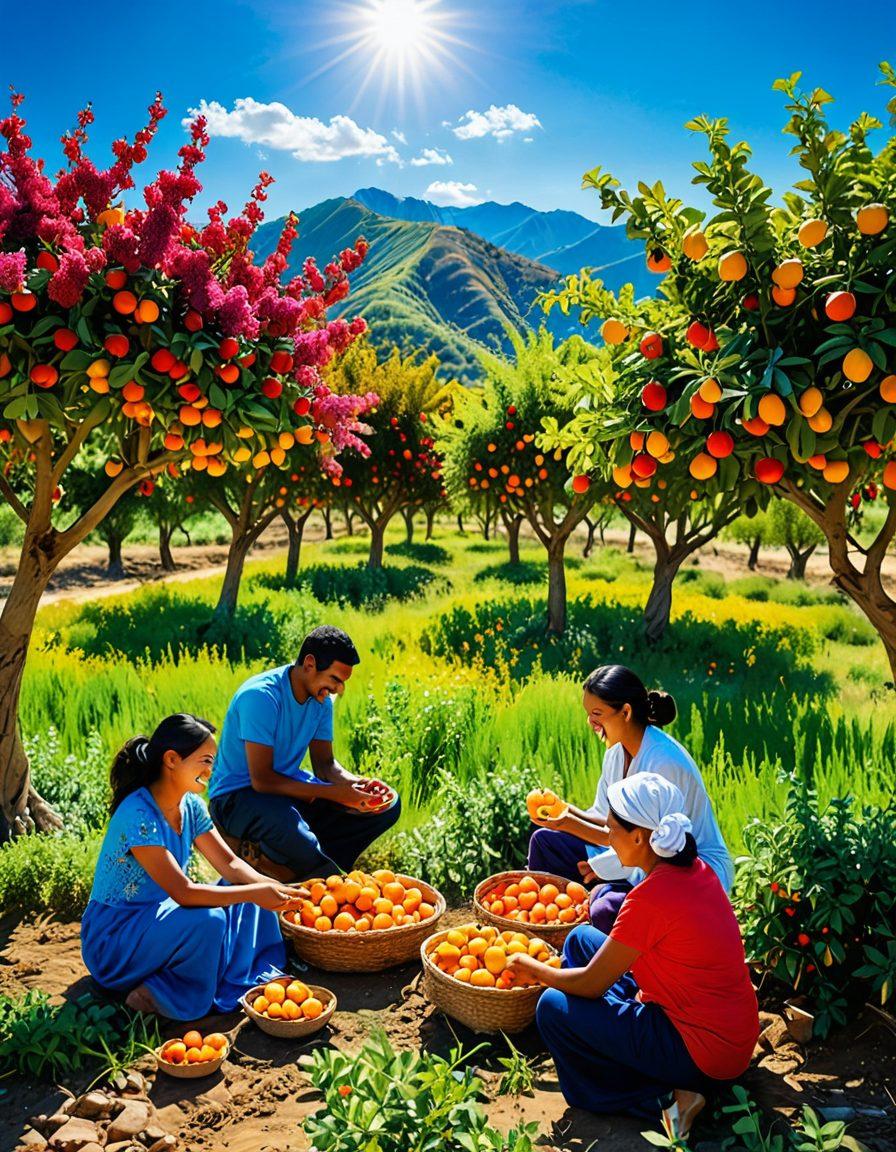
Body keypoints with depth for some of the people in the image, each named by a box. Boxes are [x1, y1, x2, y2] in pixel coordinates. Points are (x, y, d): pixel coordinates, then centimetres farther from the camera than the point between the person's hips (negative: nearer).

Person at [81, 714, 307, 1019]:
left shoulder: (190, 805, 0)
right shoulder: (139, 814, -27)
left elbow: (229, 863, 0)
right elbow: (182, 892, -30)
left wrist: (274, 888, -17)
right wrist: (255, 893, -29)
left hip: (155, 918, 9)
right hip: (112, 941, -8)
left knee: (246, 897, -2)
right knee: (207, 920, -32)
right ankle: (162, 994, -11)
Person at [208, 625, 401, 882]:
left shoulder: (321, 698, 1)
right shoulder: (261, 696, -24)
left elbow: (325, 763, 6)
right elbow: (262, 780, -26)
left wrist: (353, 782, -17)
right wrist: (333, 793, -29)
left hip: (290, 786, 9)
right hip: (238, 794, -9)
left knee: (387, 806, -2)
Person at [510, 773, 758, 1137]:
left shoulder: (650, 898, -26)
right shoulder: (696, 869, -1)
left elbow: (591, 984, -14)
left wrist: (533, 968, 2)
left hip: (705, 1054, -9)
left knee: (554, 1007, -5)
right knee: (581, 938, 11)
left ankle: (660, 1099, 0)